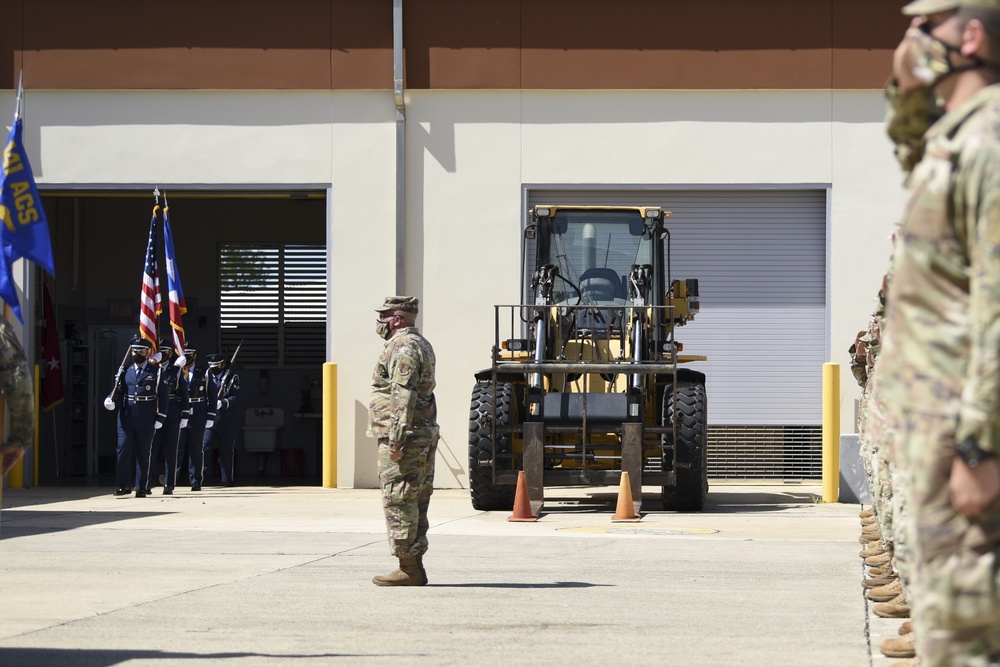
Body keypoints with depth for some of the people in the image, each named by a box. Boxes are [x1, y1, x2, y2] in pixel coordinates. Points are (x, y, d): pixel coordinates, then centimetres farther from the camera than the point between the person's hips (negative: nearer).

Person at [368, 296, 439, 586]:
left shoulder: (403, 347, -13)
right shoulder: (421, 344, 20)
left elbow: (404, 397, -21)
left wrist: (396, 440, -23)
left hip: (404, 439, -11)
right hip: (425, 437, 11)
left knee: (399, 500, -8)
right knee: (415, 503, 11)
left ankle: (408, 568, -8)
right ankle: (414, 567, 14)